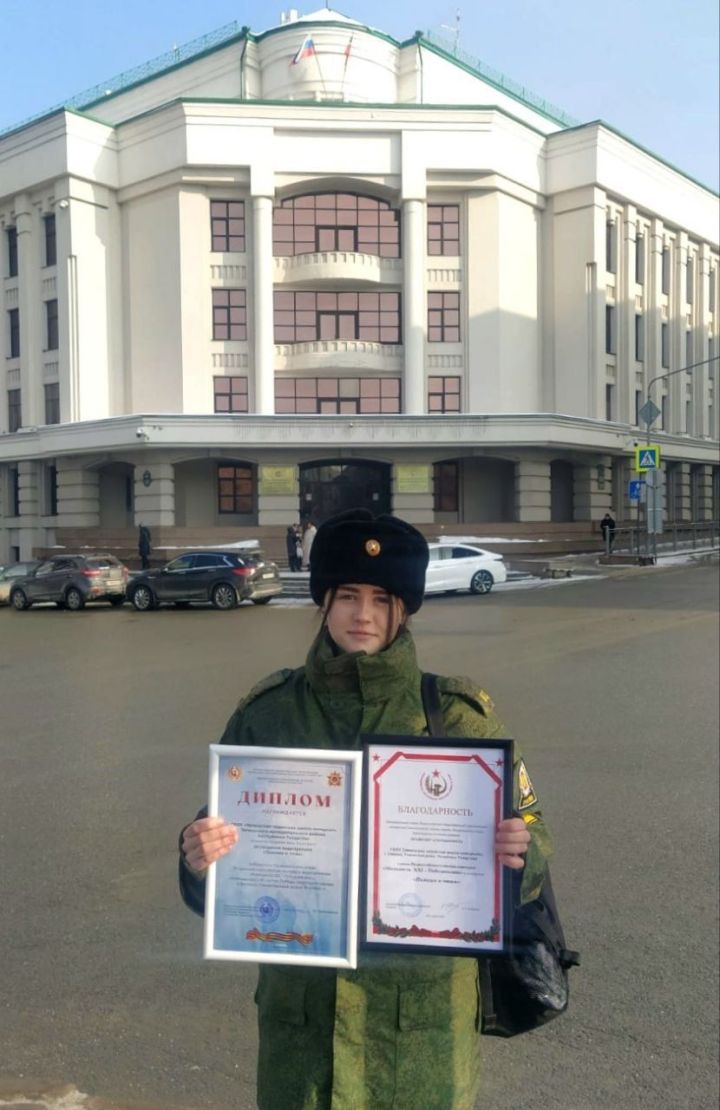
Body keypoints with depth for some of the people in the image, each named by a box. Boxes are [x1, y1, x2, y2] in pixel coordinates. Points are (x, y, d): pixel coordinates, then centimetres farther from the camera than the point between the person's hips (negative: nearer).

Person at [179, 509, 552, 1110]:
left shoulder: (458, 715, -5)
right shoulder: (270, 711, -2)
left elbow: (528, 830, 1)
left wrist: (520, 851, -22)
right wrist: (200, 855, -18)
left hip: (424, 1000, 0)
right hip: (302, 998, 1)